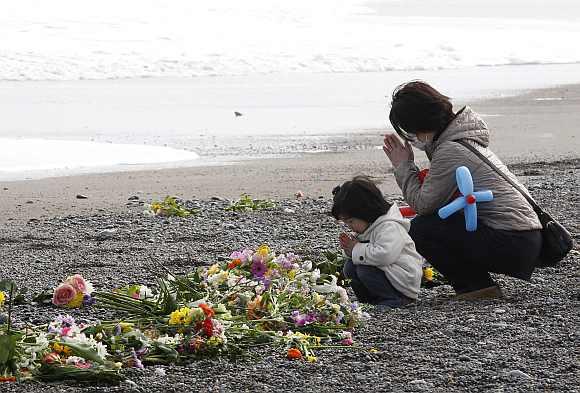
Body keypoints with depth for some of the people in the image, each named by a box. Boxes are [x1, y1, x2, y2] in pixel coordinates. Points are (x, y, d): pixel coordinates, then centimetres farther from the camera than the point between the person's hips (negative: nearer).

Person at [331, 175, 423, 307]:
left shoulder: (390, 227, -21)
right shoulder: (369, 226, 10)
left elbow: (385, 254, -37)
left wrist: (356, 250, -24)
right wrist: (350, 248, -2)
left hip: (405, 280, -9)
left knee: (364, 271, -26)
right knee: (350, 267, -5)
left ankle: (395, 300, -14)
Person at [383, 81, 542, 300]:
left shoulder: (450, 151, -15)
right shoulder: (466, 138, 16)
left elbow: (422, 204, -11)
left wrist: (403, 166, -1)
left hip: (511, 245, -10)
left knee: (421, 229, -8)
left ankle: (476, 286, -3)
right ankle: (478, 281, 11)